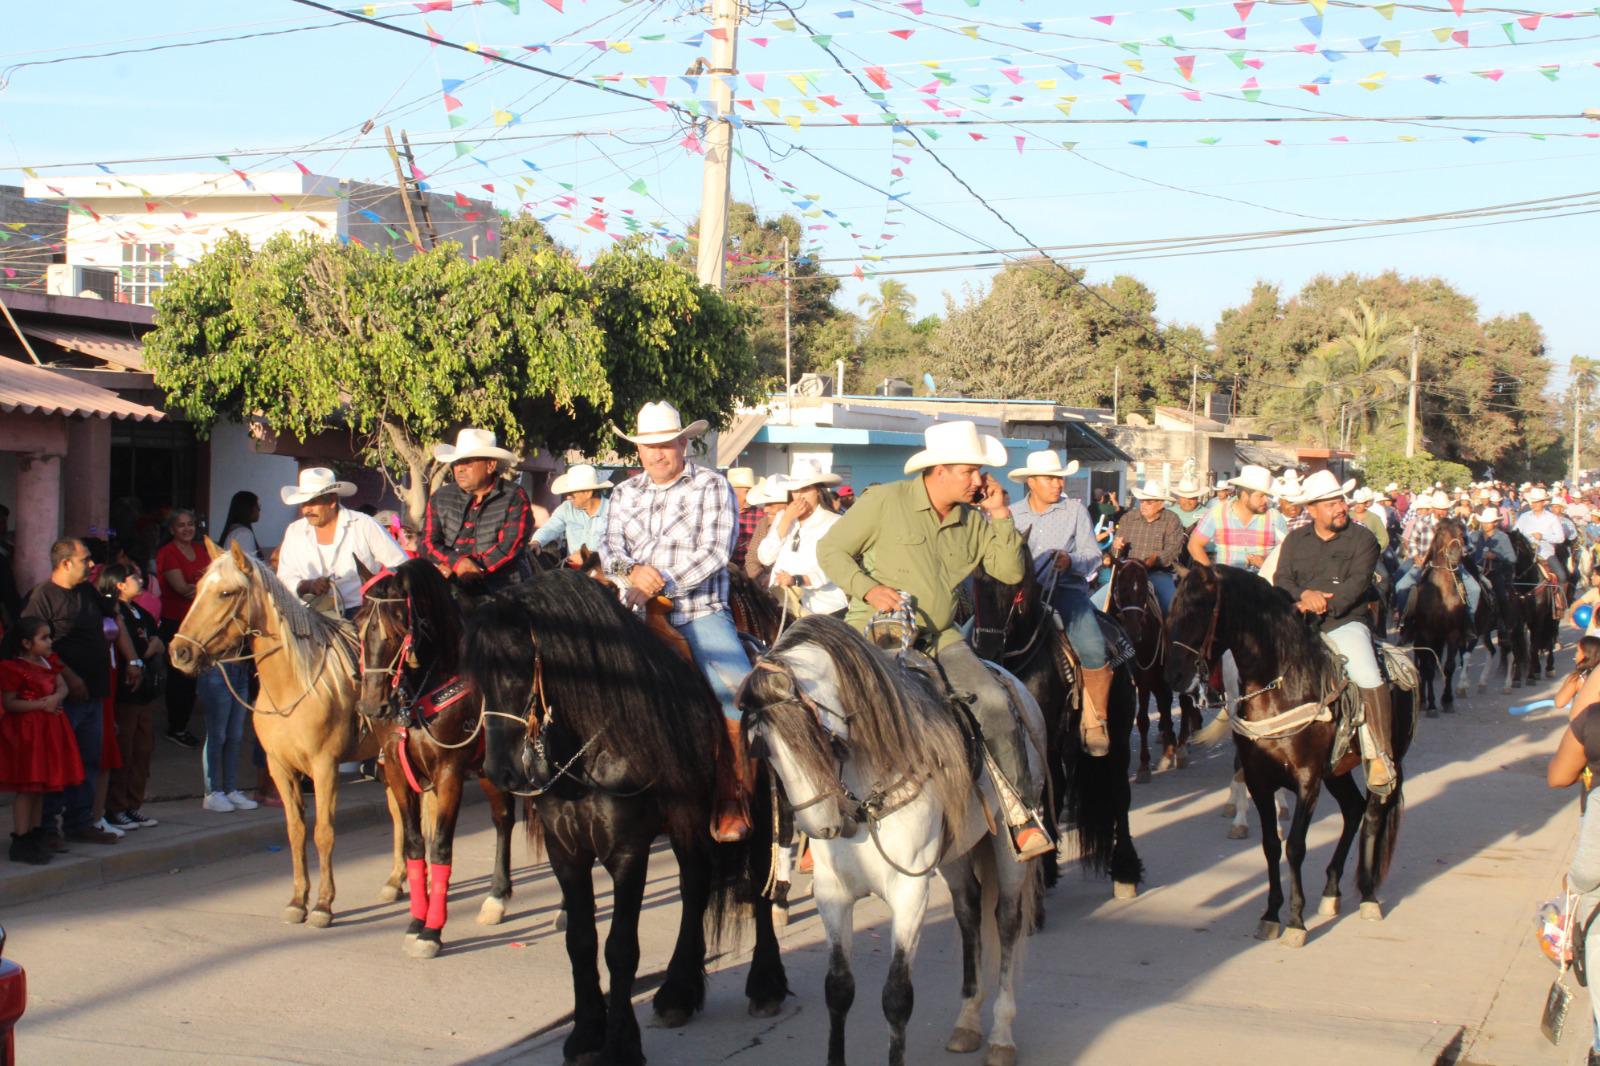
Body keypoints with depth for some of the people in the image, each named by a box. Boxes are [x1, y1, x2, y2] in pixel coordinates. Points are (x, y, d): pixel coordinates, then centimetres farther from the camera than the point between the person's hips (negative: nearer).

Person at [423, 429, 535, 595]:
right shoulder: (440, 498, 11)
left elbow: (509, 548, -10)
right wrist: (458, 563, -18)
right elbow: (429, 544, 5)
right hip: (455, 588, 3)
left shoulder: (514, 498, 0)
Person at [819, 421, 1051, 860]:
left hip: (940, 637, 4)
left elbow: (1011, 572, 9)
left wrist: (1001, 516, 0)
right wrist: (868, 589, -16)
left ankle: (1019, 812, -7)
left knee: (994, 703, -16)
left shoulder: (973, 520, 11)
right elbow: (830, 550, -1)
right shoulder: (885, 501, -4)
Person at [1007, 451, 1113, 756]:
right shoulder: (1013, 515, 14)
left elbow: (1094, 556, 3)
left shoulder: (1075, 511, 10)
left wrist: (1071, 561, -17)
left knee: (1093, 649, -27)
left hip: (1067, 588, -2)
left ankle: (1096, 722, -9)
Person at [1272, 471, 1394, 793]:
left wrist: (1324, 604, -24)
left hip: (1345, 621, -3)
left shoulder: (1362, 539, 3)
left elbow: (1357, 582, -10)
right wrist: (1304, 595, -18)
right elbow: (1282, 579, 3)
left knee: (1368, 679, -26)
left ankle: (1380, 755, -15)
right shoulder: (1295, 540, 13)